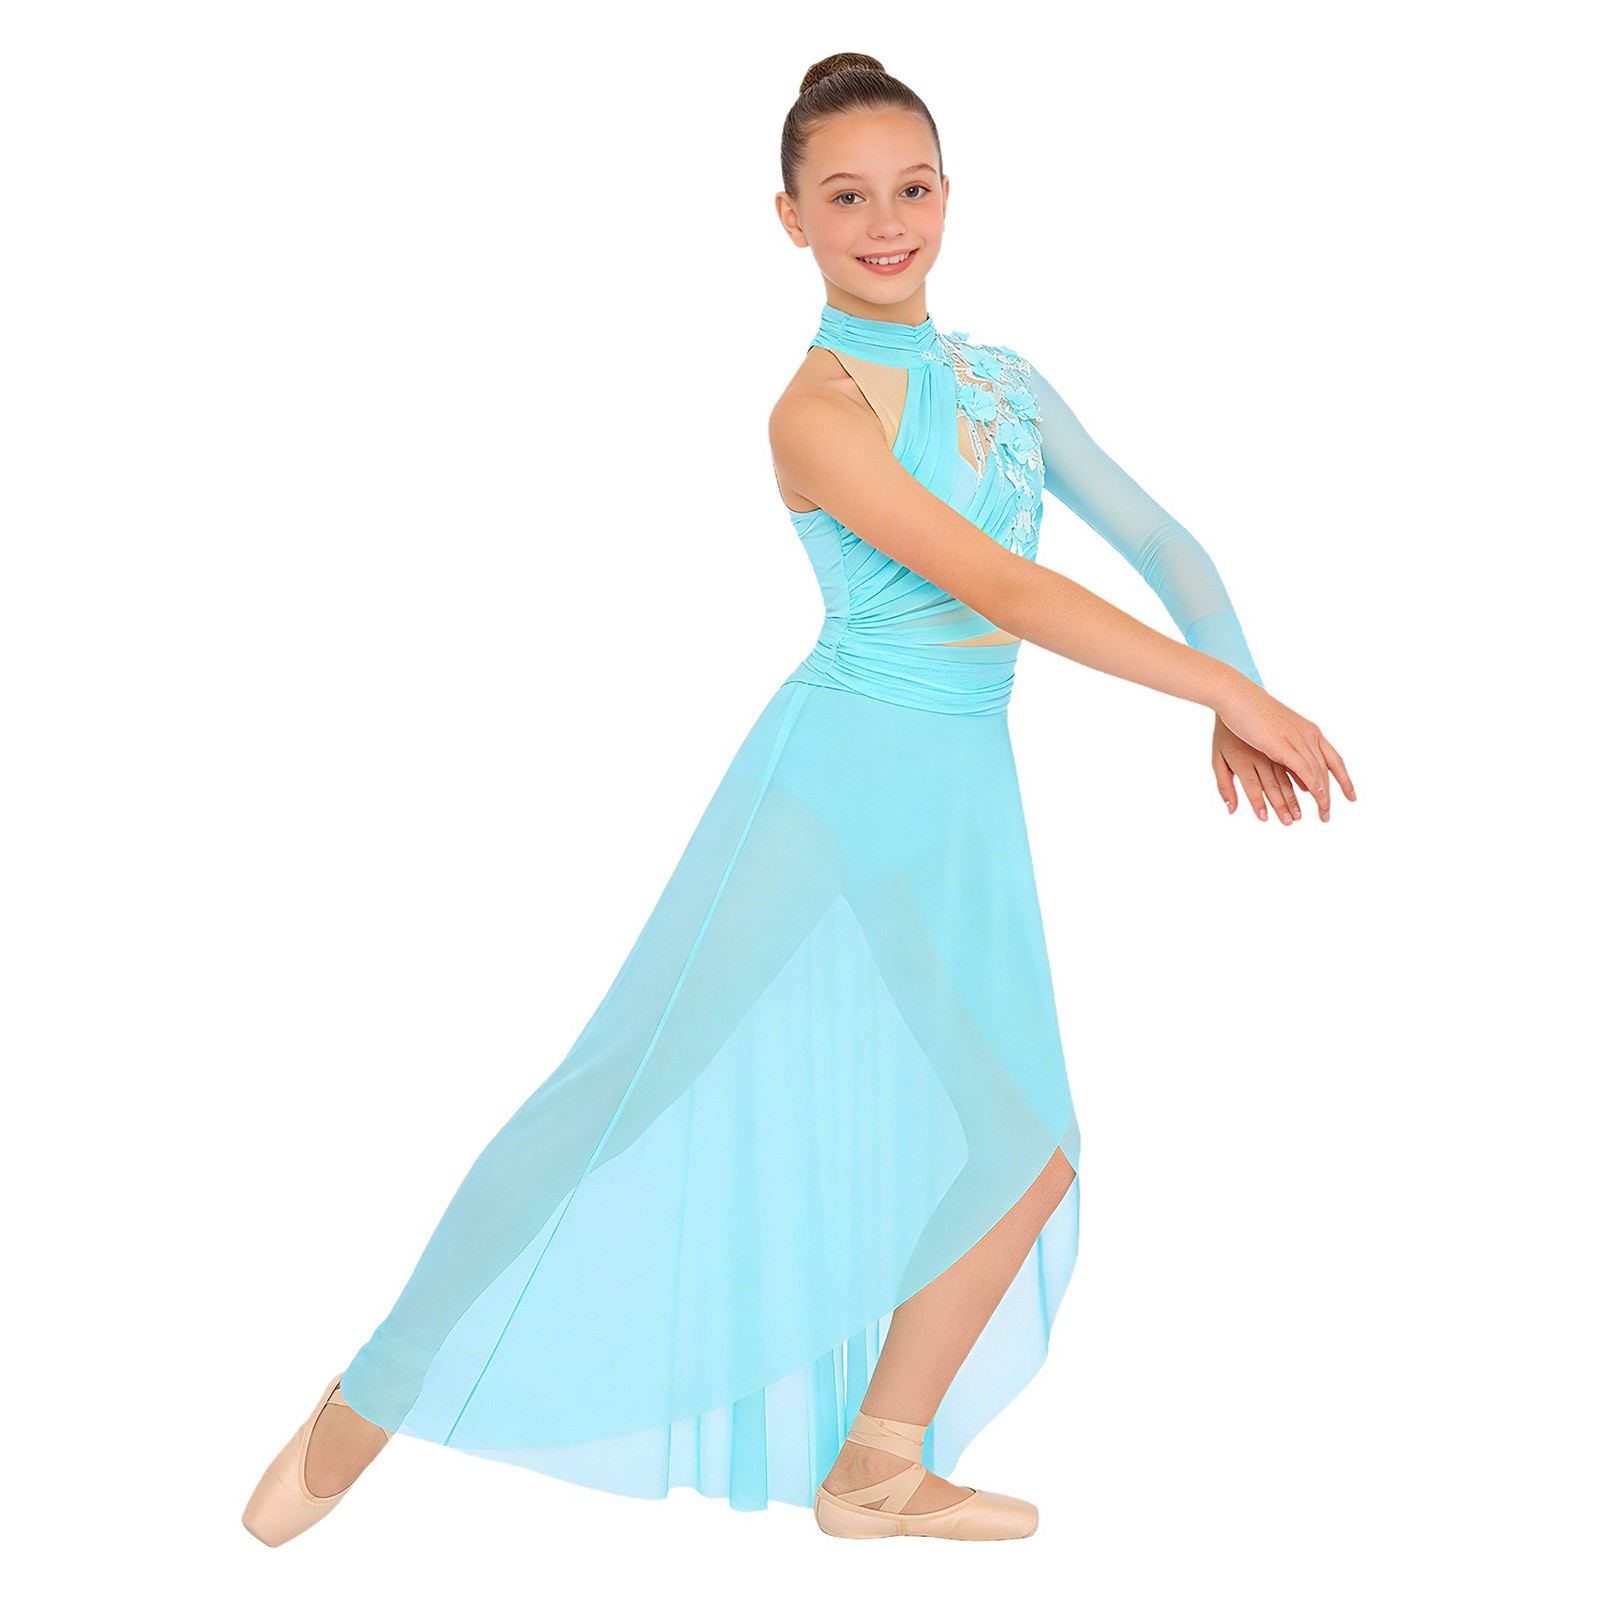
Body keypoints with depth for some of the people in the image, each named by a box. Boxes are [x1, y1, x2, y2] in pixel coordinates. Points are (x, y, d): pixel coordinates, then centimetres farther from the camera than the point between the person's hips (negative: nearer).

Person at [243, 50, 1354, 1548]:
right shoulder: (818, 411, -12)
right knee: (628, 1092, -7)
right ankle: (366, 1408, 7)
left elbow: (1153, 537, 13)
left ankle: (876, 1469, 21)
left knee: (1029, 1147, 7)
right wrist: (1225, 690, -15)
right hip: (833, 772, -7)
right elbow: (1000, 588, -18)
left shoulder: (1004, 379, 10)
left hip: (961, 800, 7)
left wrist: (1236, 692, -2)